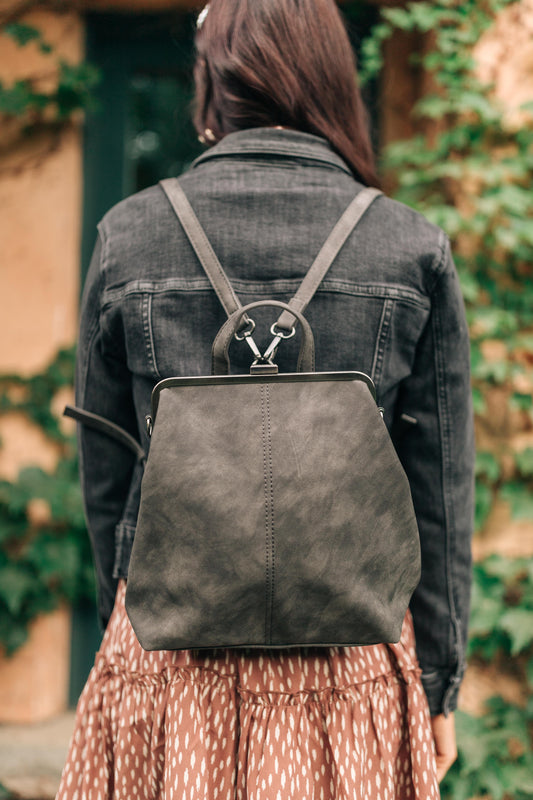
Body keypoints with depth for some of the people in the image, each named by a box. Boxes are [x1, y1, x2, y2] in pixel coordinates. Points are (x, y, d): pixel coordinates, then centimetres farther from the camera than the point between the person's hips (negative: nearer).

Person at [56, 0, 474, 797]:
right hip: (351, 661, 0)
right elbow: (441, 496, -2)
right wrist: (439, 682, 8)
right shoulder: (412, 251, -5)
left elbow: (104, 476, 3)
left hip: (169, 638, 1)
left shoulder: (129, 237, -4)